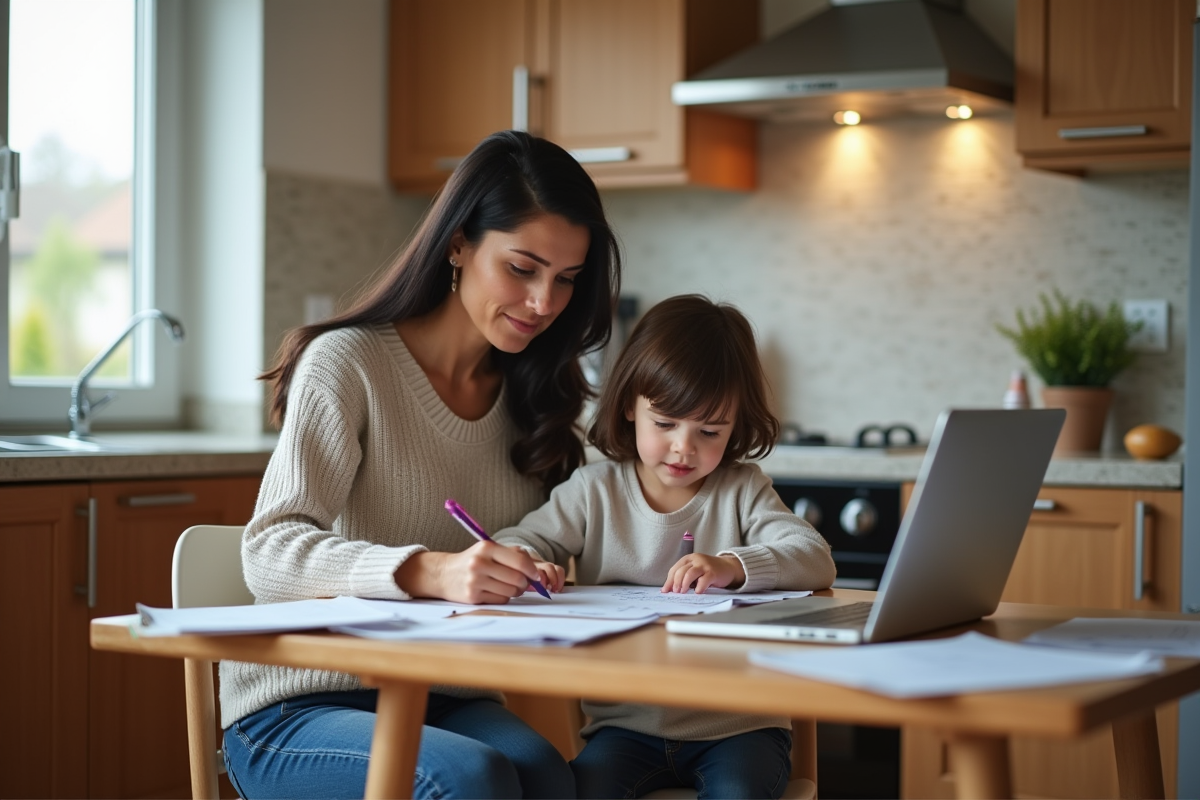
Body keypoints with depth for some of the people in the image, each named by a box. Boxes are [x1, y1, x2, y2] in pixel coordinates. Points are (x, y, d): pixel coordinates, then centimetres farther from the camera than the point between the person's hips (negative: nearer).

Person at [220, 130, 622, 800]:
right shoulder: (348, 364, -8)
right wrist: (427, 572, -36)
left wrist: (545, 568, -7)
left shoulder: (536, 395, 10)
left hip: (449, 706, 4)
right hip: (298, 712, -4)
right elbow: (271, 553, -19)